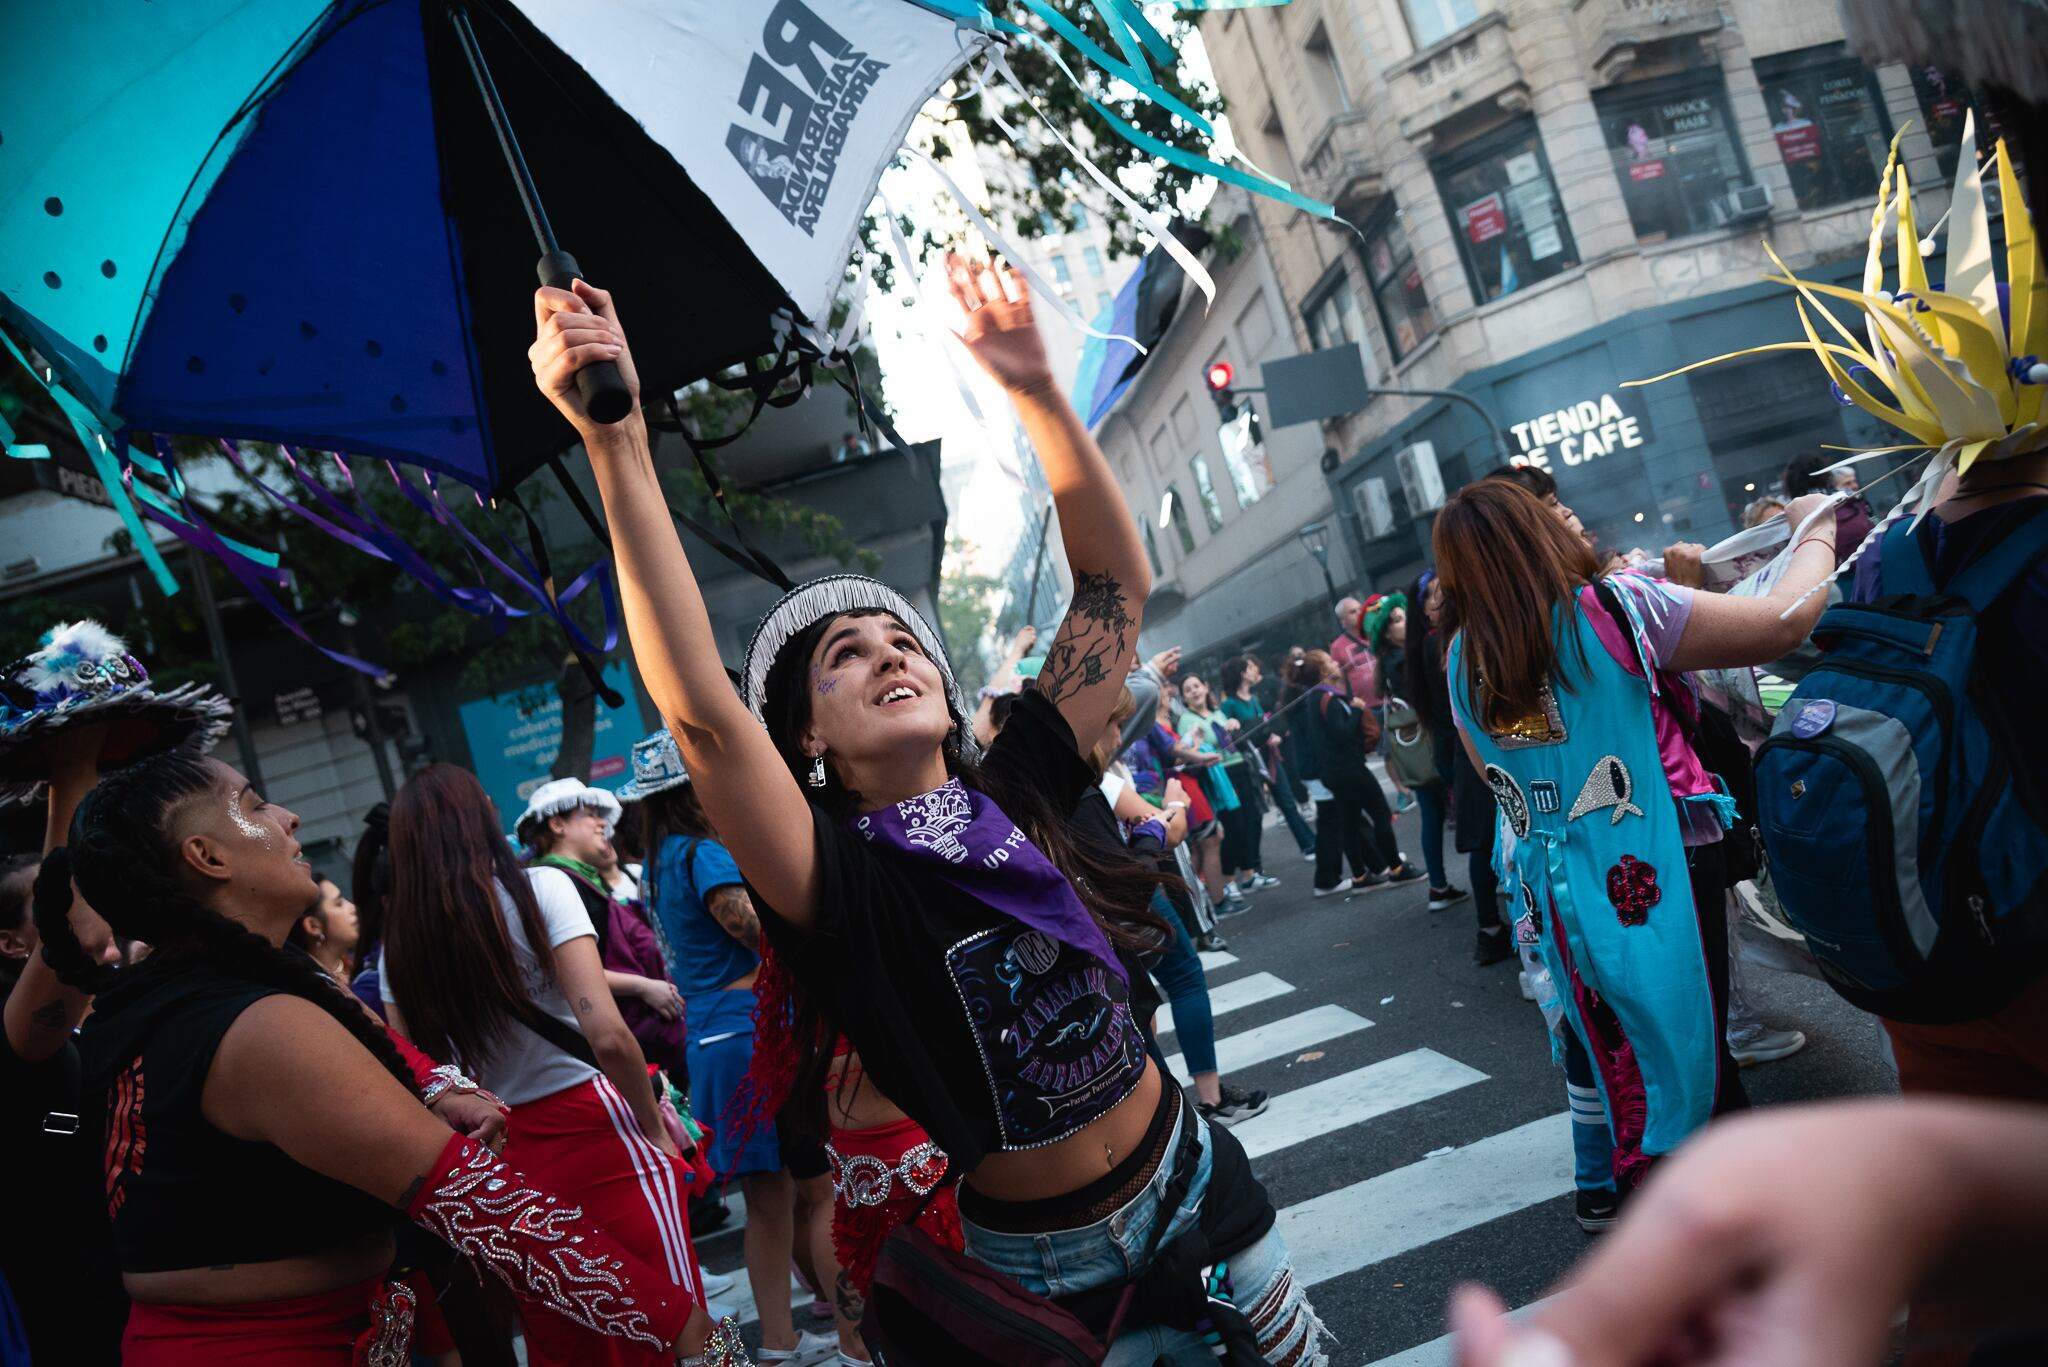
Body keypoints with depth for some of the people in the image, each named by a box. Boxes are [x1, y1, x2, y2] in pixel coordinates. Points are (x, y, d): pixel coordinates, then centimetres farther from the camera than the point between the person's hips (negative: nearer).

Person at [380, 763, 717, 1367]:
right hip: (594, 1134, -5)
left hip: (498, 1156, 5)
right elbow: (608, 1035, -18)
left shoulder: (400, 942, 3)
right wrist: (654, 1125, -5)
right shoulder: (538, 888, -11)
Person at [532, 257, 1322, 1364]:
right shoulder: (843, 884, -19)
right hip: (1050, 1266, -4)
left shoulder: (1017, 788, -6)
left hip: (1196, 1182, 5)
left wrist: (1037, 393, -14)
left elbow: (1116, 585, -5)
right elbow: (699, 707, -35)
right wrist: (615, 444, -41)